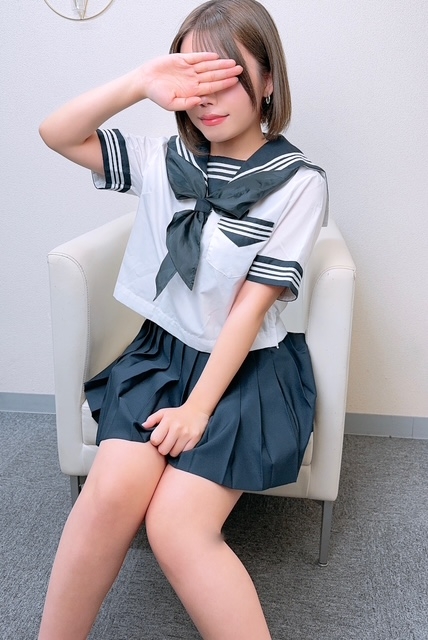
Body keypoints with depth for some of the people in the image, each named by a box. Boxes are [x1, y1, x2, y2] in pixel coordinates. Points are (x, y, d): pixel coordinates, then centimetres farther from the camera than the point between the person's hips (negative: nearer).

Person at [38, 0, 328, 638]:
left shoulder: (297, 181, -6)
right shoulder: (164, 161, 4)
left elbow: (254, 301, -12)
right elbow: (55, 134, -2)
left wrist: (197, 407, -14)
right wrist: (140, 83, -16)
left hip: (250, 367, -2)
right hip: (163, 351, 3)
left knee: (175, 526, -21)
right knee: (110, 493, -20)